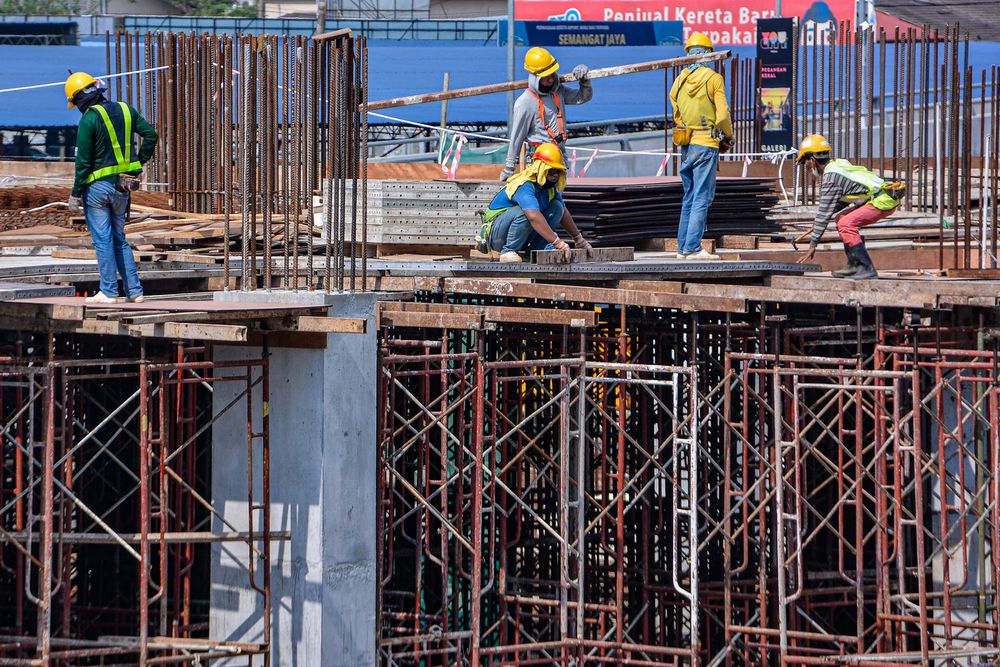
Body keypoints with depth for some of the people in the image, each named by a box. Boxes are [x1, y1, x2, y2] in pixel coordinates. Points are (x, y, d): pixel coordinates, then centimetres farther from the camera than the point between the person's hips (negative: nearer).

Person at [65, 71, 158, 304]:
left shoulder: (89, 120, -13)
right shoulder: (125, 111, 6)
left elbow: (83, 161, -13)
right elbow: (150, 134, 6)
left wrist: (76, 194, -8)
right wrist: (139, 162, 13)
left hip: (98, 186, -6)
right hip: (123, 186, 6)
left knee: (102, 240, -1)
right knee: (119, 239, 14)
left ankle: (109, 292, -2)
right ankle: (134, 291, 10)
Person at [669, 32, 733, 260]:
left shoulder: (679, 81, 9)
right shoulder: (713, 79, -7)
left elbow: (676, 116, 11)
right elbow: (722, 115, -11)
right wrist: (728, 136, 8)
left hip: (685, 145, 6)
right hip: (706, 145, -6)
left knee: (689, 197, 14)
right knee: (702, 198, -5)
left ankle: (683, 247, 13)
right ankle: (693, 248, -11)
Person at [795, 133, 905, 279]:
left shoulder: (831, 177, -14)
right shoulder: (838, 165, 15)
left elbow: (824, 212, -14)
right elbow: (842, 201, 26)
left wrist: (813, 245, -10)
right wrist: (818, 222, 19)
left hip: (883, 201, -10)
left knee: (846, 224, -19)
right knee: (842, 219, 18)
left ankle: (867, 269, -20)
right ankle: (855, 266, 15)